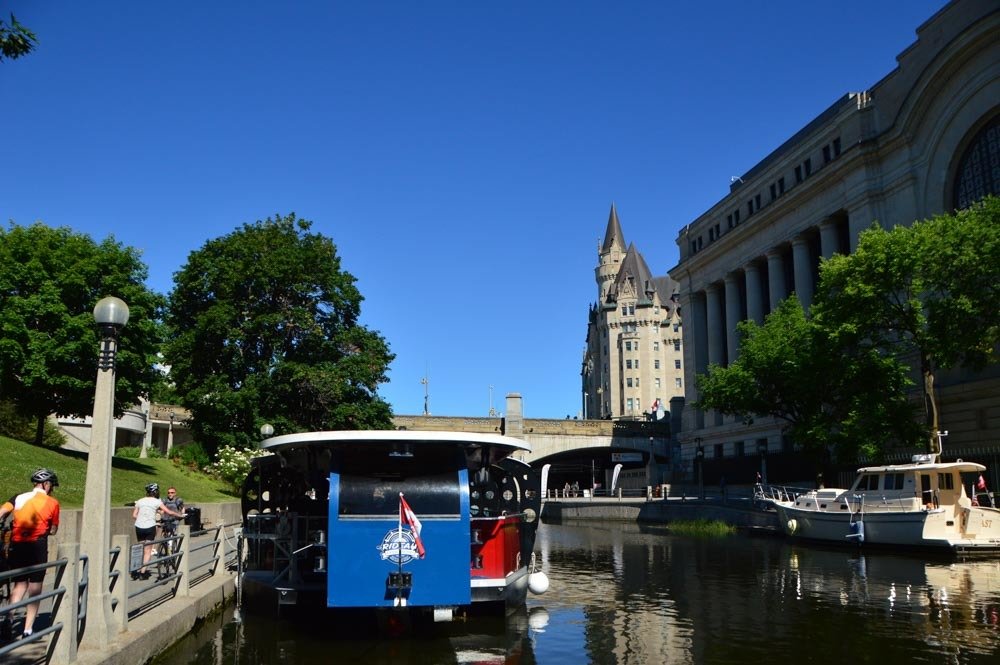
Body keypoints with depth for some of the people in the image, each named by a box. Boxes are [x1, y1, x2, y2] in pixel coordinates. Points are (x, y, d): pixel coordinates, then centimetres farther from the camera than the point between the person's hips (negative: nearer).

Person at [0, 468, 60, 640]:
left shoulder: (18, 498, 11)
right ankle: (27, 630, 5)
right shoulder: (52, 503, 3)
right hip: (37, 545, -3)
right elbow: (53, 531, 6)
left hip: (17, 545, 3)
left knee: (20, 584, 20)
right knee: (35, 588, 7)